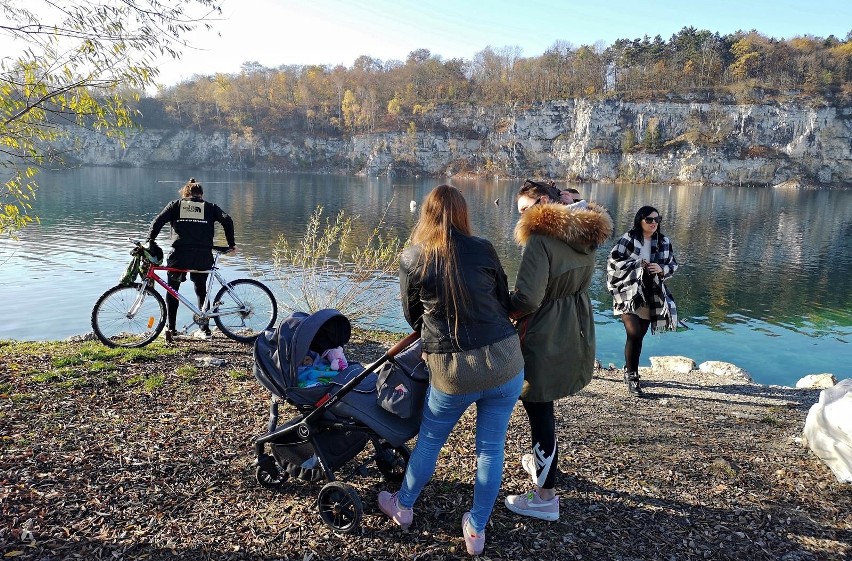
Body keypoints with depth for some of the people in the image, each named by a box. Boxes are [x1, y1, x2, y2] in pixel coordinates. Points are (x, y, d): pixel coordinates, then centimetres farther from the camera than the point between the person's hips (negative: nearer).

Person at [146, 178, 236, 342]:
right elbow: (227, 220, 1)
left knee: (172, 289, 18)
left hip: (180, 254, -1)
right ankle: (205, 328, 19)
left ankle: (171, 328, 12)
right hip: (203, 256, 1)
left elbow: (157, 222, 4)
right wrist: (231, 244, 7)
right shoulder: (209, 207, 15)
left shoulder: (175, 205, 15)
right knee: (201, 289, 20)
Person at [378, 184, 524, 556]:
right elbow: (504, 302, 8)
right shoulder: (483, 250, -4)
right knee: (491, 447, 15)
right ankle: (476, 530, 28)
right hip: (505, 360, 1)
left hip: (452, 370, 0)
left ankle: (403, 507, 42)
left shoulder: (411, 258, -3)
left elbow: (412, 314, 10)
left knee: (429, 440, 21)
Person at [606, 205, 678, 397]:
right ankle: (632, 377, 0)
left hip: (651, 297, 5)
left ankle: (629, 371, 31)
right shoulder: (628, 239, -7)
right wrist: (636, 265, -14)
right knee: (634, 335, -13)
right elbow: (613, 260, -7)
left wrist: (661, 269, -9)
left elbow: (673, 264, 11)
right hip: (628, 294, -5)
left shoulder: (664, 242, 6)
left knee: (639, 336, 12)